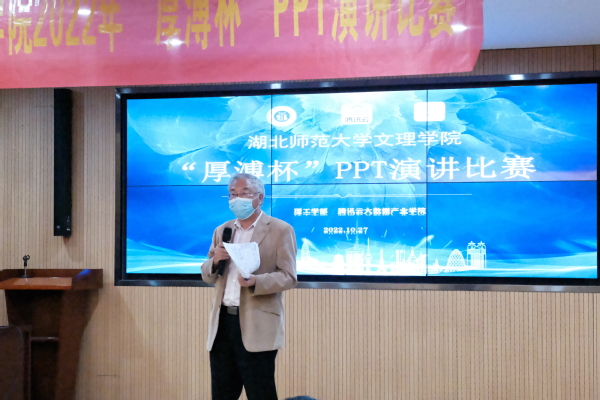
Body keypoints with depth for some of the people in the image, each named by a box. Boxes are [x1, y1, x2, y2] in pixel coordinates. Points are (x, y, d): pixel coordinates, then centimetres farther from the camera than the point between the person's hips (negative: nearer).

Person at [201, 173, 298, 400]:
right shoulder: (221, 231, 14)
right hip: (222, 323, 6)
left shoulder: (280, 230, -4)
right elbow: (207, 277, 16)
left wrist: (256, 281, -26)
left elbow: (289, 277, -9)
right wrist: (215, 261, -6)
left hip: (257, 327, -5)